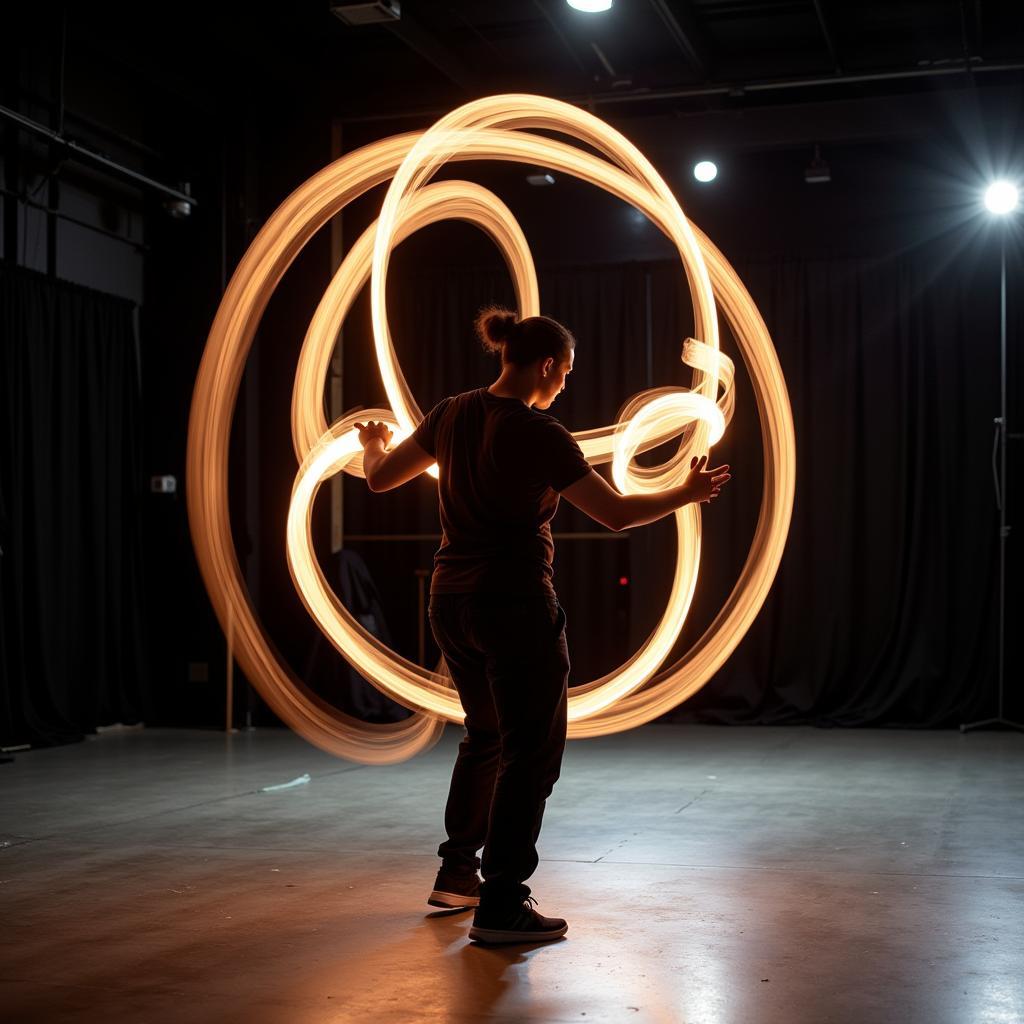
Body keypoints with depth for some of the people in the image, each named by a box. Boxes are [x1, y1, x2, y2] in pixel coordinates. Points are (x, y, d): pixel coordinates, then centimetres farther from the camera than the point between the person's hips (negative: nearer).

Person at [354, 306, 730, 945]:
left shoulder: (454, 414, 3)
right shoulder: (540, 435, -16)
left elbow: (381, 477, 12)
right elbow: (616, 513, -13)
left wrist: (374, 444, 34)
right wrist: (688, 493, 1)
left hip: (452, 600, 8)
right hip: (516, 604, -8)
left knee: (487, 734, 24)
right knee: (532, 750, 2)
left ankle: (457, 872, 33)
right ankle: (502, 905, 3)